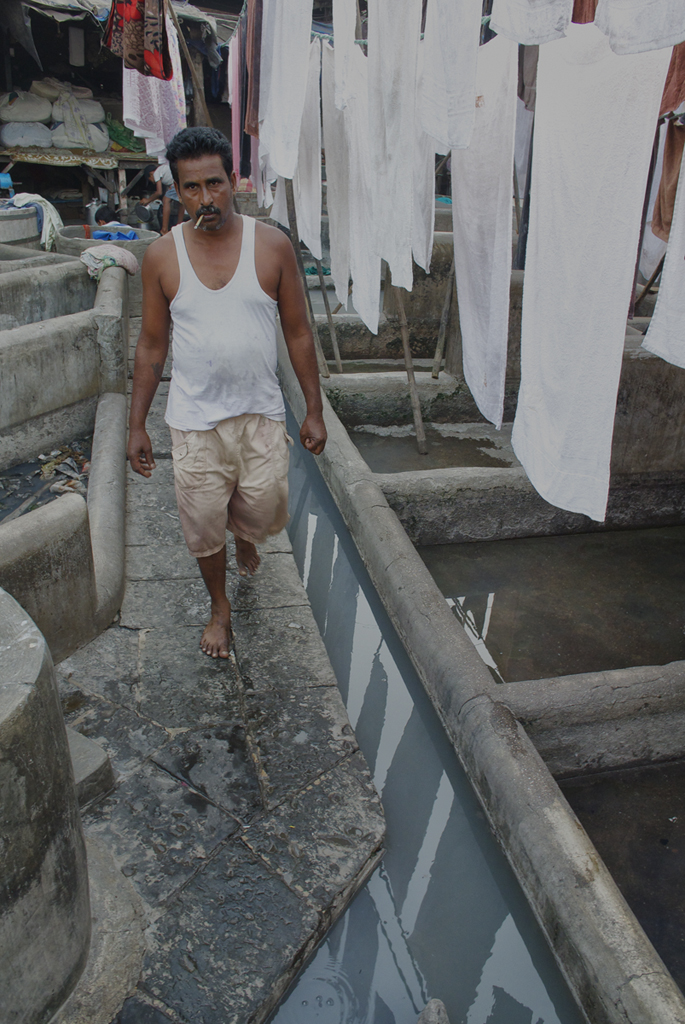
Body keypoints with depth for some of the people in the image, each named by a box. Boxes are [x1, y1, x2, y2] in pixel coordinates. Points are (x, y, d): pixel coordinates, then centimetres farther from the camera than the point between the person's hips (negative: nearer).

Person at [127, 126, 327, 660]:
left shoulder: (272, 245, -6)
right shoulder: (162, 256, -5)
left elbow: (299, 332, -1)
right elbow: (152, 345, 2)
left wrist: (314, 410, -1)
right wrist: (137, 425, 3)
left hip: (261, 414, 0)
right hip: (195, 420, 0)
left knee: (263, 510, 10)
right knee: (204, 524, 10)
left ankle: (246, 536, 50)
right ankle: (220, 606, 37)